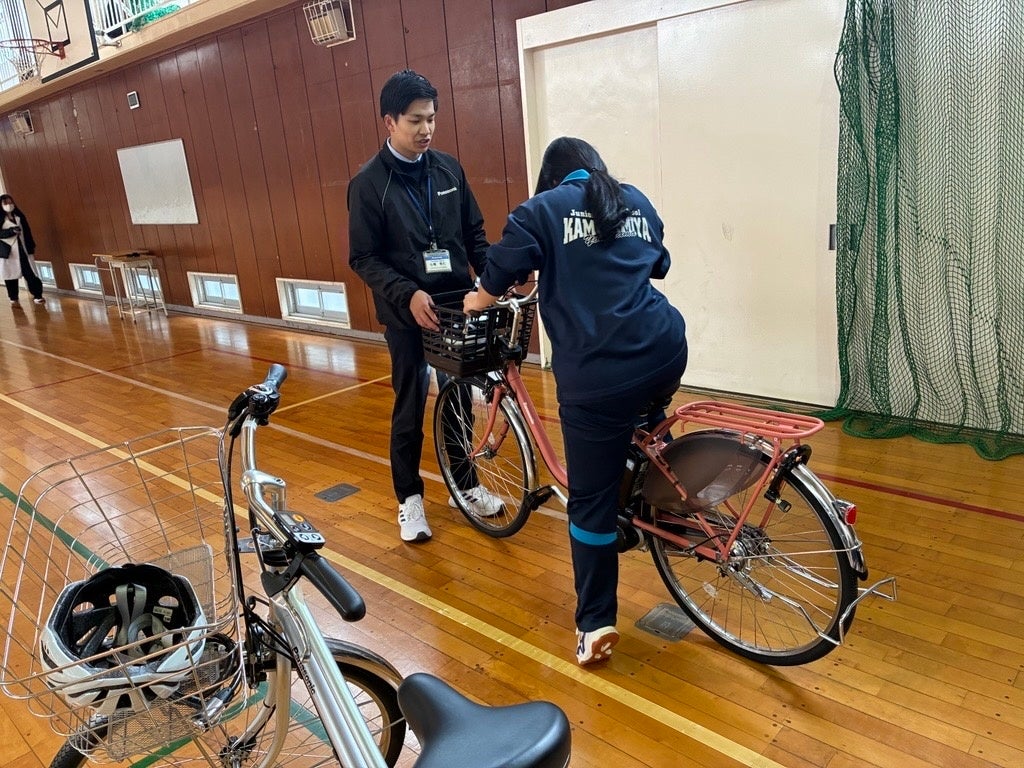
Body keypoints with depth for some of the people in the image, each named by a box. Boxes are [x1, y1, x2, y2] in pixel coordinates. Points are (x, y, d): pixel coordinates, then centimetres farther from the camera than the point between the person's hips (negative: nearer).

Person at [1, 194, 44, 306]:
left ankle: (37, 295, 3)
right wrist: (12, 231, -22)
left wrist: (32, 248, 7)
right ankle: (13, 298, 13)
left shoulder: (19, 216, 9)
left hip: (23, 249, 2)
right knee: (11, 274, 4)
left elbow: (27, 232, 10)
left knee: (30, 272, -3)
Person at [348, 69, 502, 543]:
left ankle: (466, 485, 31)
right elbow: (363, 258, -9)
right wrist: (408, 294, -23)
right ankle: (409, 498, 23)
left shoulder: (448, 168, 4)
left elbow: (473, 232, 10)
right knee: (410, 407, 7)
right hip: (407, 311, -4)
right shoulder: (368, 182, -8)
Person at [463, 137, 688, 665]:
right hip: (664, 351, 5)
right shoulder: (637, 202, 19)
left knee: (592, 499, 6)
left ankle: (595, 623, 13)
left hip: (596, 376, -5)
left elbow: (498, 279, 1)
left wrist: (475, 302, 23)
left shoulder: (542, 210, 5)